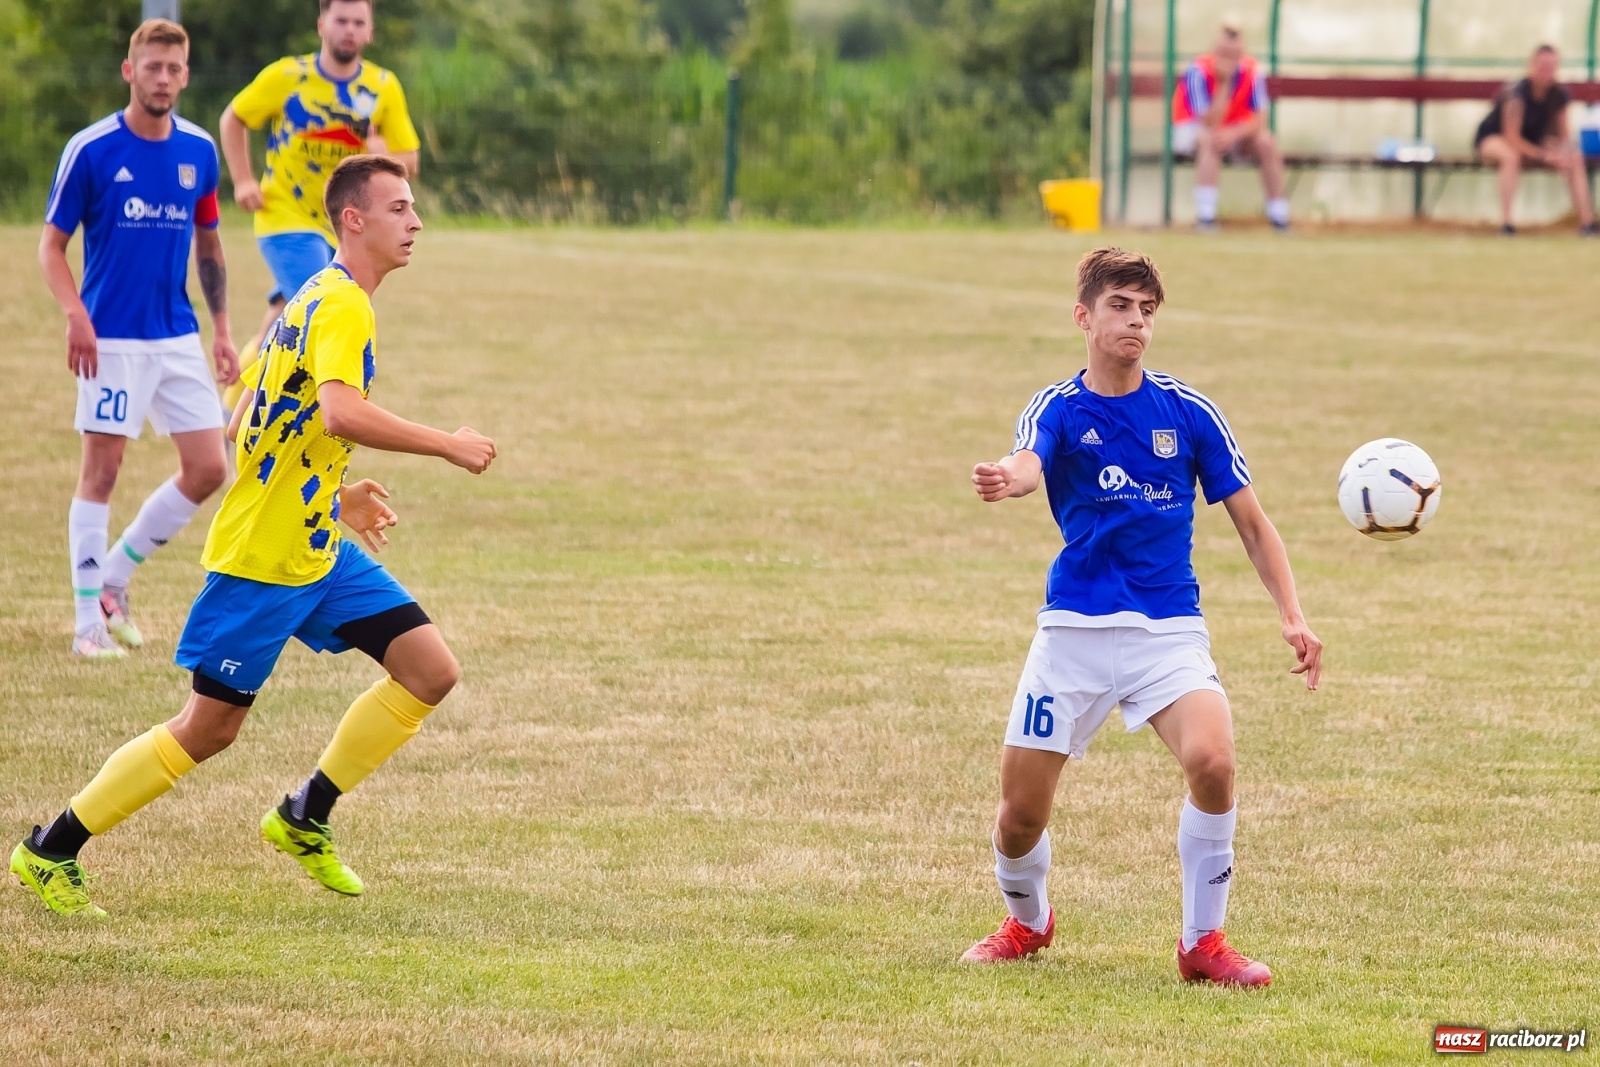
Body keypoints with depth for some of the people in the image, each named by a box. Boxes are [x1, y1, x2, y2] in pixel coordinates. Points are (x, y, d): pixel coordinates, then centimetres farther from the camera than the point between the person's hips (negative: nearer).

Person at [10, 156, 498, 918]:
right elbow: (341, 413, -36)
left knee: (430, 670, 0)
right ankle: (50, 851, 11)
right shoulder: (342, 305, -17)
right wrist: (448, 447, -27)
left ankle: (305, 818, 12)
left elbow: (243, 426, 19)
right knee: (210, 727, -2)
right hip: (261, 559, -9)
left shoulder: (317, 301, 14)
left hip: (318, 545, 9)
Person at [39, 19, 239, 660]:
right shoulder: (90, 150, -8)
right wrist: (75, 314, -20)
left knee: (208, 468, 1)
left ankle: (113, 577, 17)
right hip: (112, 338, -5)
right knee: (101, 470, -4)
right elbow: (51, 244, -4)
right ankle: (89, 621, 2)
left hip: (179, 336, 5)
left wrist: (221, 329, 10)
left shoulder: (198, 150, 5)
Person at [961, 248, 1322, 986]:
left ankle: (1202, 942, -9)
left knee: (1211, 759, -27)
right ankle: (1027, 921, 34)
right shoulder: (1058, 410, -1)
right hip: (1074, 628, 0)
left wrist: (1292, 617, -4)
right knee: (1020, 810, -1)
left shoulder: (1188, 414, 4)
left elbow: (1250, 522, 10)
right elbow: (1028, 463, -25)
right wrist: (1007, 479, -51)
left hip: (1169, 628, 0)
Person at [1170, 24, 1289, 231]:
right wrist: (1224, 83, -36)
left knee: (1267, 142, -22)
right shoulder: (1198, 72, -26)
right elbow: (1210, 123, -32)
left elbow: (1260, 121, -20)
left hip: (1236, 130, 4)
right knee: (1209, 140, -37)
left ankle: (1279, 219, -13)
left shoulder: (1252, 72, -15)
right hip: (1192, 129, -4)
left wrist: (1233, 134, -38)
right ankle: (1205, 217, -39)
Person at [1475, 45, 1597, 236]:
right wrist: (1544, 155, -34)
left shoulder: (1559, 96, -10)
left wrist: (1562, 153, -26)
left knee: (1575, 157, -13)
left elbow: (1562, 136, -2)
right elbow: (1512, 137, -29)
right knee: (1511, 155, -41)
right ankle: (1505, 222, -39)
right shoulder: (1517, 94, -28)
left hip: (1532, 143, 6)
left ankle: (1586, 219, -15)